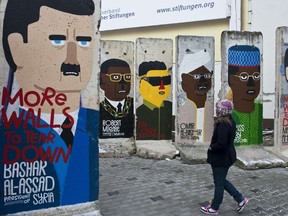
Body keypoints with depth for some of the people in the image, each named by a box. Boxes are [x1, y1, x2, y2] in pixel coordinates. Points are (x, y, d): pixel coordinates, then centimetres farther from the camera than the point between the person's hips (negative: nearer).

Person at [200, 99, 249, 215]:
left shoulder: (222, 124, -25)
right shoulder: (230, 122, 6)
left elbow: (221, 144, -30)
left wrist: (211, 148, -13)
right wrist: (213, 146, 8)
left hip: (221, 158, -10)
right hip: (227, 156, 10)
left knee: (219, 183, 6)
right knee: (222, 180, 23)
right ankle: (241, 199, 28)